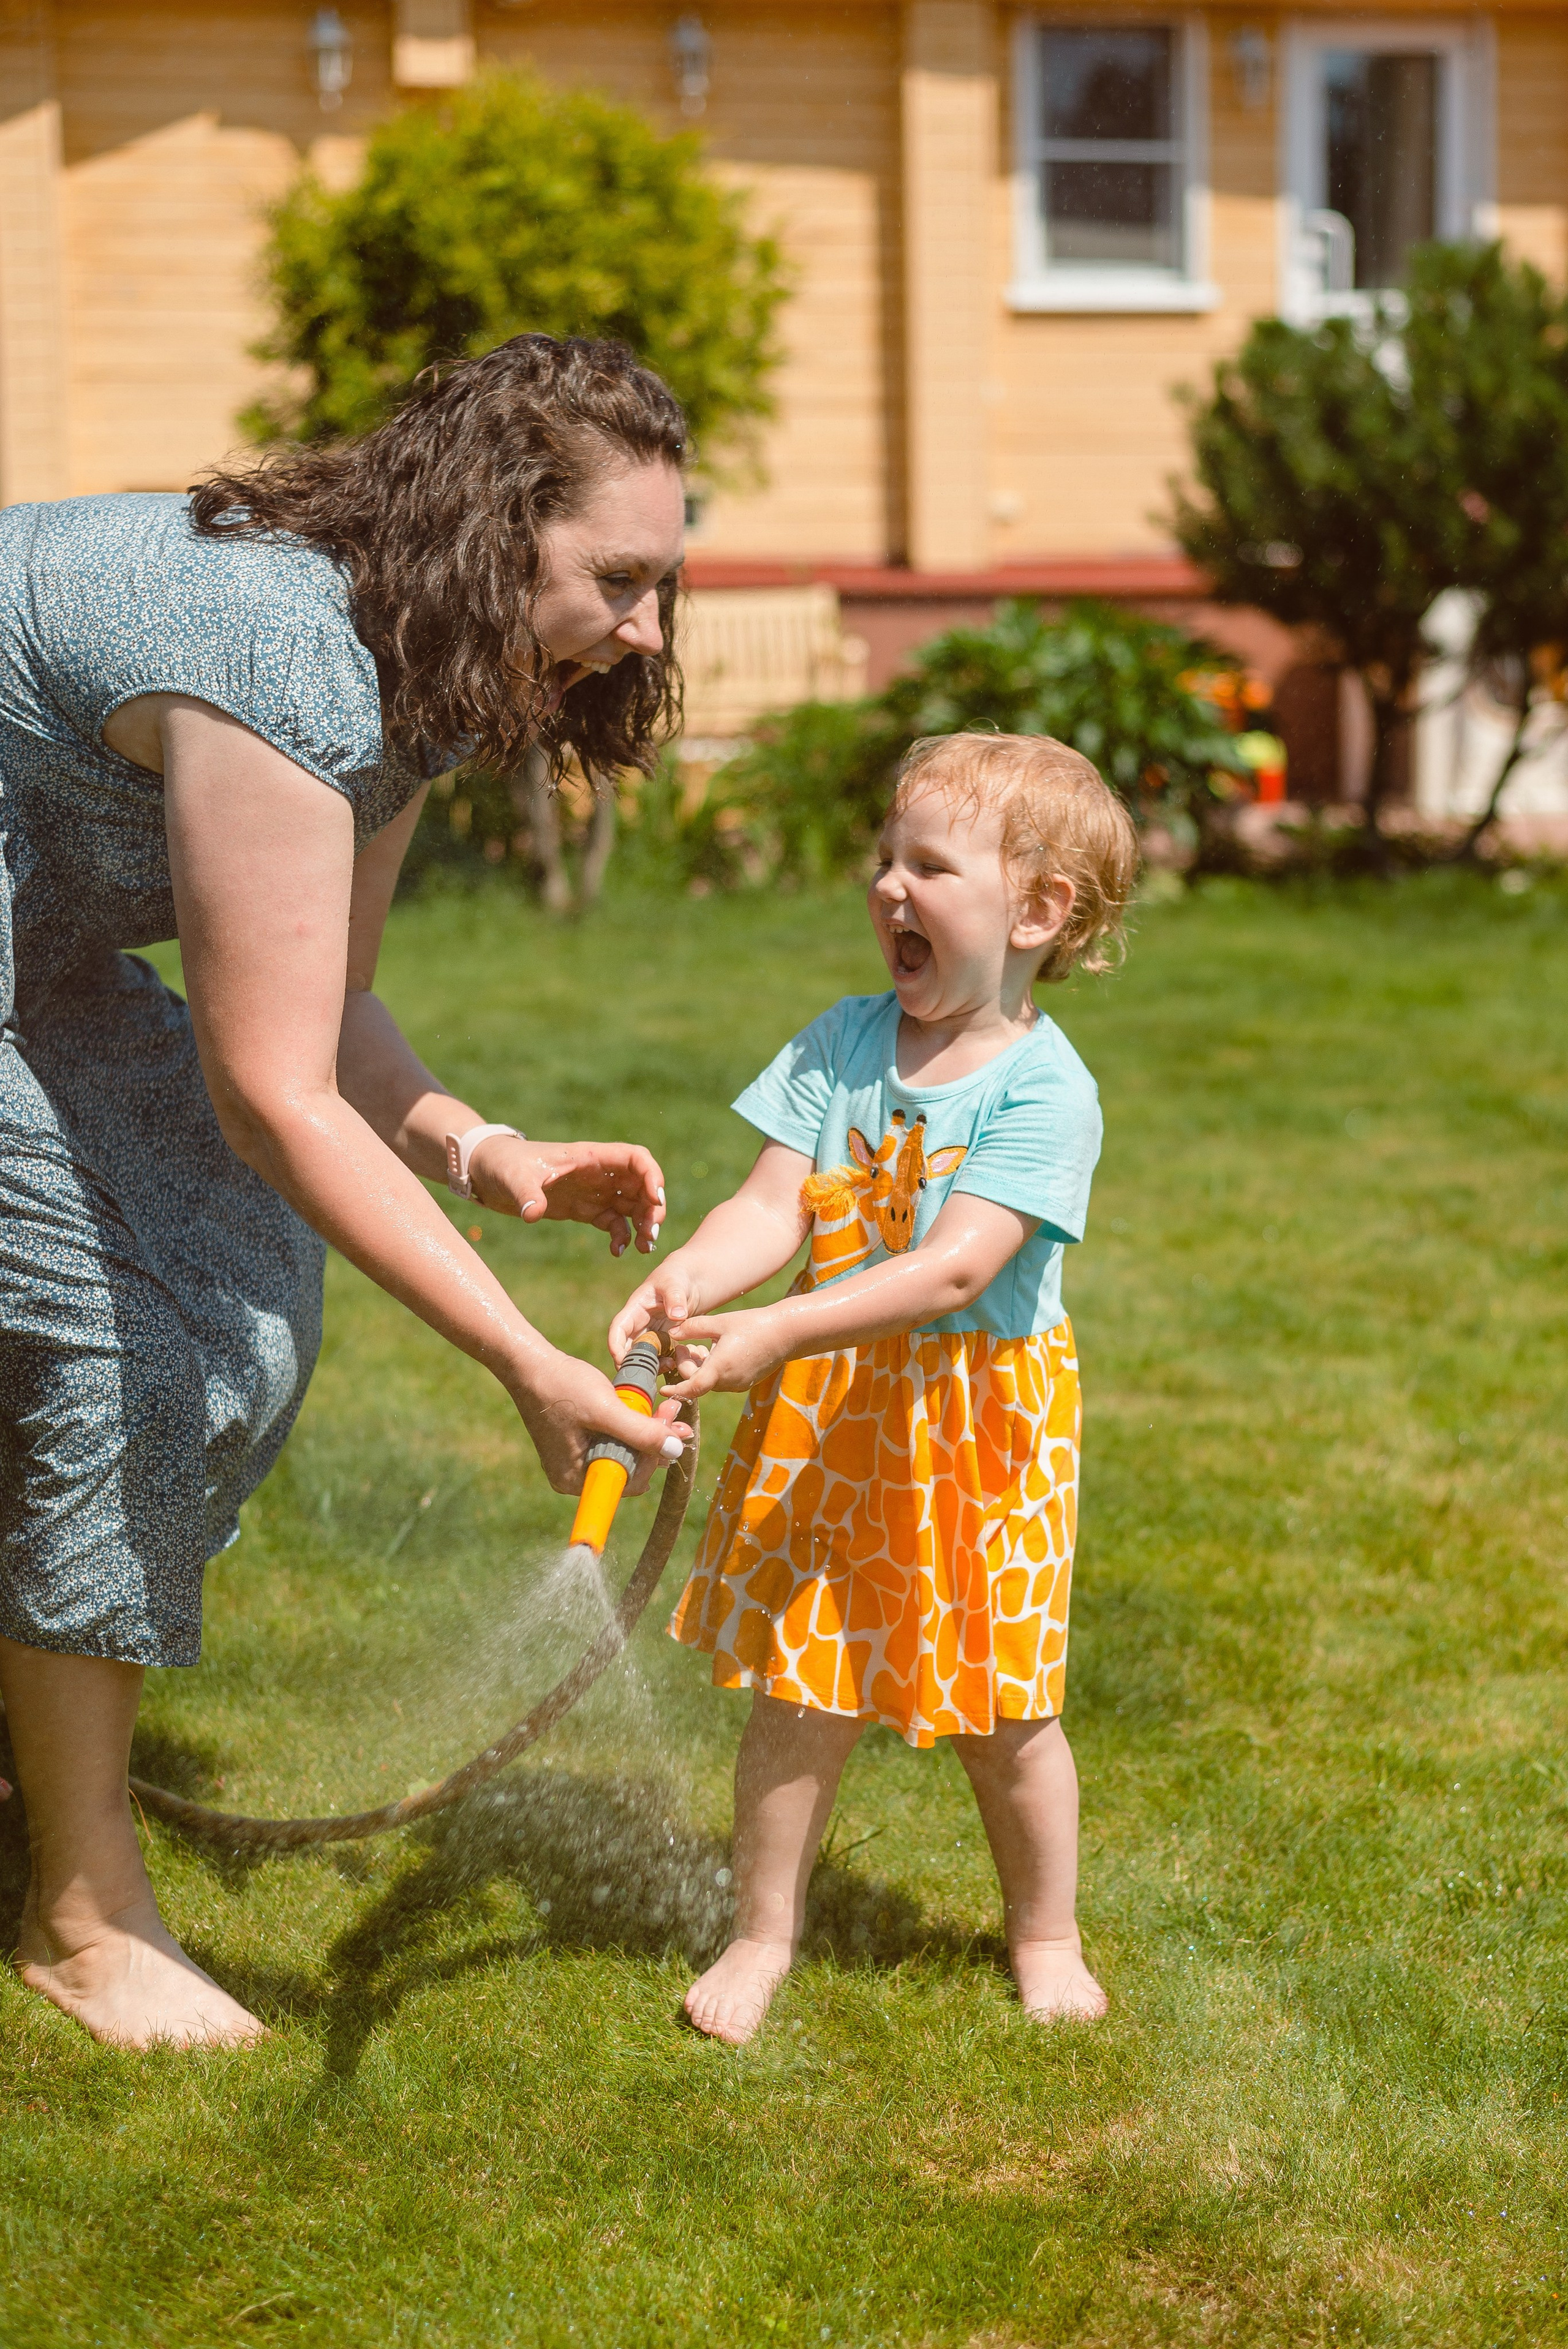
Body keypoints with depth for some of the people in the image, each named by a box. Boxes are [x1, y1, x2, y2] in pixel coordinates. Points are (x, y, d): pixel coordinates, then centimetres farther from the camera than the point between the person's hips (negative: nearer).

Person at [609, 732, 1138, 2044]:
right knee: (798, 1691, 7)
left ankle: (1046, 1938, 32)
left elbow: (954, 1269, -27)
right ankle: (765, 1933, 25)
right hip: (827, 1410, 3)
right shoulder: (842, 1045, -1)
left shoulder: (1044, 1089, -17)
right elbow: (772, 1209, -7)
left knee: (999, 1712, 10)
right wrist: (684, 1283, -29)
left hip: (978, 1423, -3)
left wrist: (772, 1333, -36)